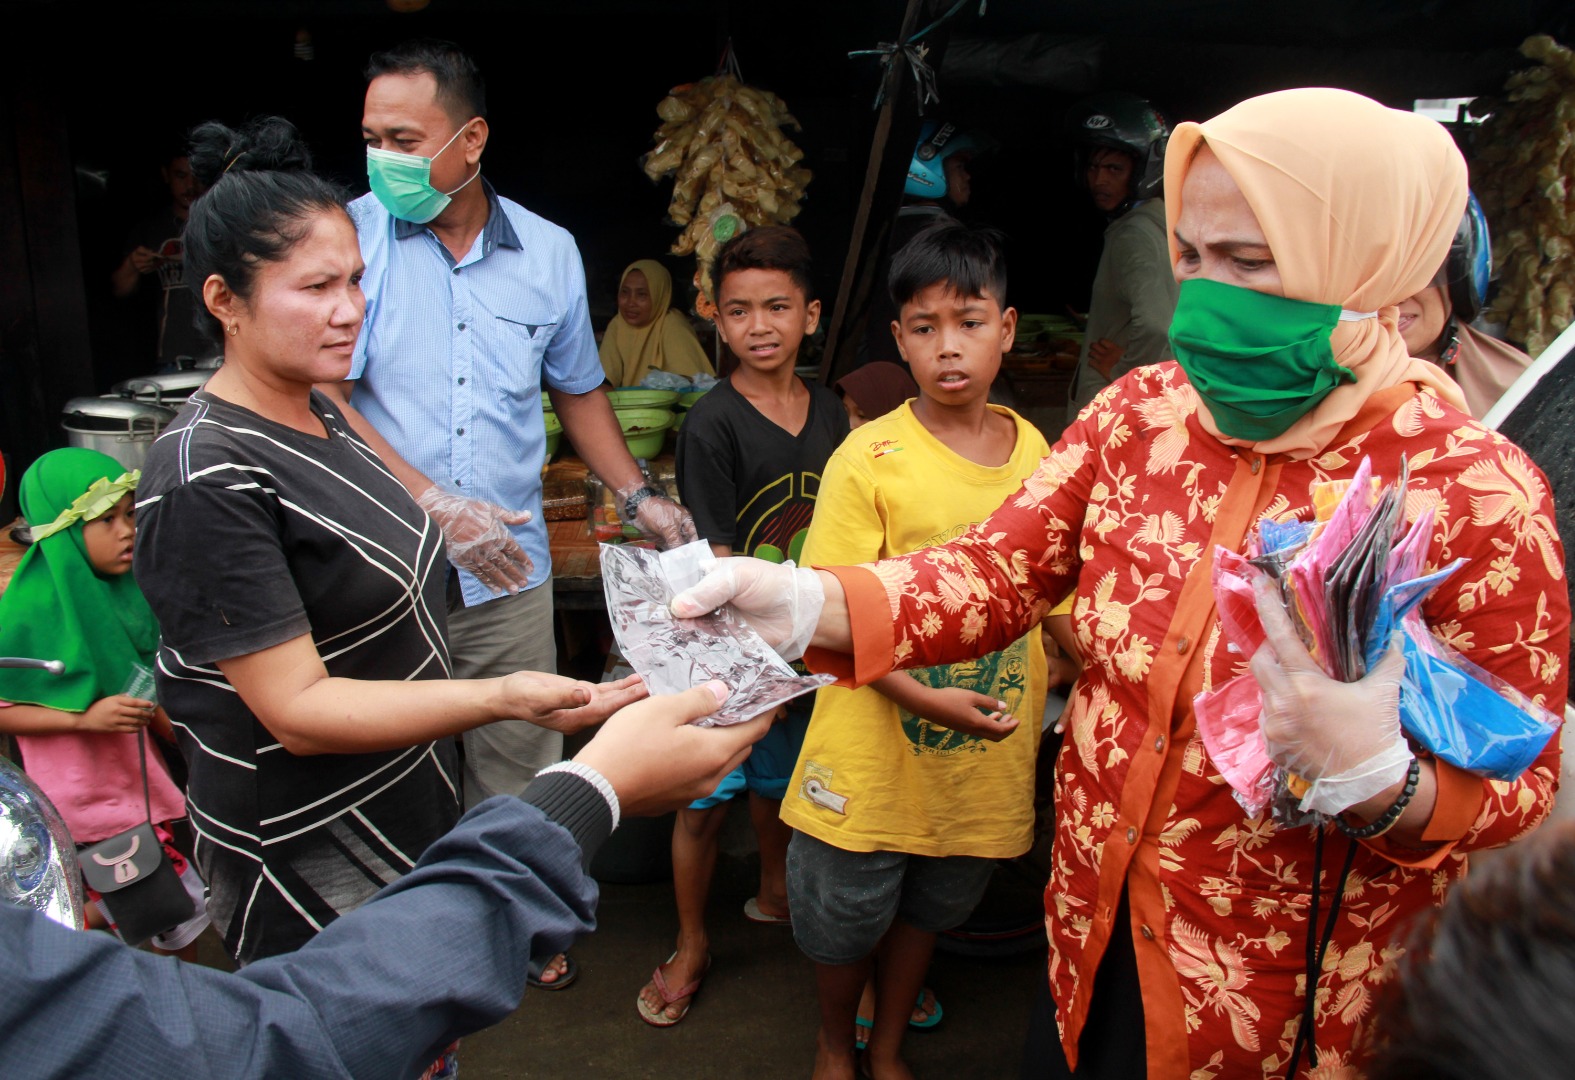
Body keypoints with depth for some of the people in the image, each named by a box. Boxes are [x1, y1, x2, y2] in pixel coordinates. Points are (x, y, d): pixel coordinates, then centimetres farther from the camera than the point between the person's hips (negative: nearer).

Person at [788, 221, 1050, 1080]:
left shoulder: (1035, 452, -1)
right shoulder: (869, 459, -15)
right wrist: (923, 697, -24)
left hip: (988, 752, 4)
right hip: (875, 746, -3)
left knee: (926, 909, 23)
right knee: (845, 913, 15)